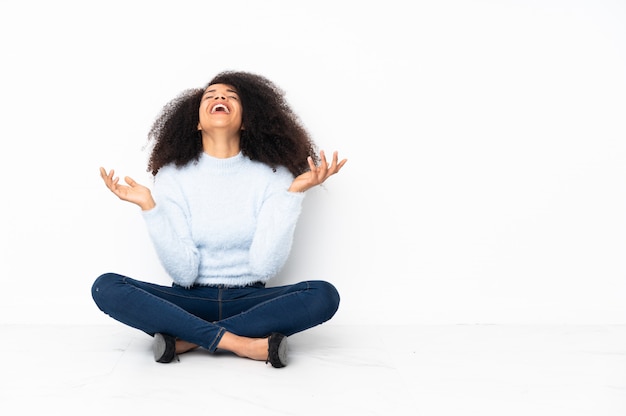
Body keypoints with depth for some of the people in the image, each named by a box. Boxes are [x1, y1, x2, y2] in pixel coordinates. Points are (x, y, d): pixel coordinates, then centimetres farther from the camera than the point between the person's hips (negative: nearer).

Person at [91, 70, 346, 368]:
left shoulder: (272, 176, -4)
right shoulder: (172, 176, -3)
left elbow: (265, 266, -14)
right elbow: (183, 272, -11)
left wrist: (294, 192, -18)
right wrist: (148, 206, -19)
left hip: (250, 301, 0)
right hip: (190, 301, 0)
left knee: (324, 295, -27)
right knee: (106, 287, -23)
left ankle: (186, 339, -21)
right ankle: (242, 343, -25)